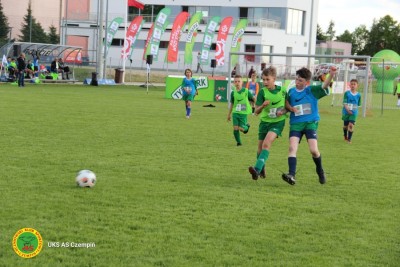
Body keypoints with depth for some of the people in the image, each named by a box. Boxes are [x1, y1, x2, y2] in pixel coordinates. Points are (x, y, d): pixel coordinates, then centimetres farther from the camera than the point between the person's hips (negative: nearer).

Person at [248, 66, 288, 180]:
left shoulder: (282, 91, -6)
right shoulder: (262, 92, -7)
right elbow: (256, 112, -7)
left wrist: (283, 111, -14)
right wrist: (263, 105, -28)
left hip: (278, 122, -2)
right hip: (264, 121, 2)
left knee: (267, 143, -23)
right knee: (260, 147, 8)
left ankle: (257, 169, -33)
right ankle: (262, 169, 34)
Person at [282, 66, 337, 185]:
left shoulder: (312, 91, -1)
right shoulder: (291, 92, 9)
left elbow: (324, 85, -16)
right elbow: (286, 103, 21)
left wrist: (331, 75, -35)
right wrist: (291, 108, -2)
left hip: (311, 123, -3)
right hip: (296, 123, 3)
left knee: (313, 150, -11)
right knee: (292, 147, -17)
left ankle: (320, 171, 18)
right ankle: (292, 175, -25)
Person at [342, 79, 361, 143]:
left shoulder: (358, 95, -1)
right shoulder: (347, 93, -6)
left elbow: (358, 104, 7)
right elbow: (344, 103, -11)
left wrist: (354, 109, -5)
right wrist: (348, 110, -22)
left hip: (354, 112, 0)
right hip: (346, 112, 0)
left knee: (351, 125, -15)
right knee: (345, 125, 12)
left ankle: (349, 139, -7)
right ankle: (345, 137, 38)